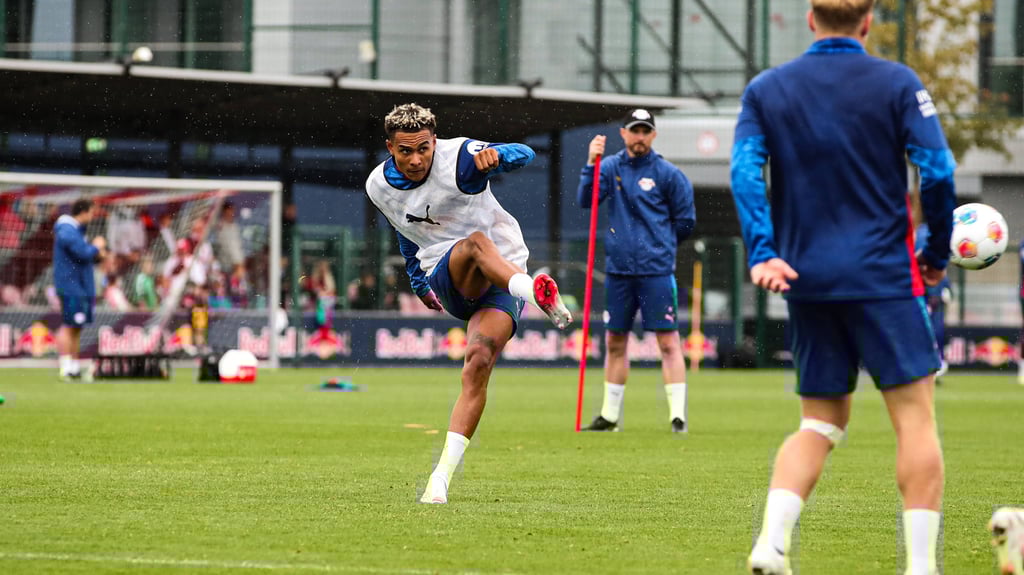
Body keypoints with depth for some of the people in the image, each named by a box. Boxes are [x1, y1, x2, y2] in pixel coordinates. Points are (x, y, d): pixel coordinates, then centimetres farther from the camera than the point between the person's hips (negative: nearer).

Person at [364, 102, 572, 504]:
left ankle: (443, 475, -25)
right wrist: (417, 280, 30)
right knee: (475, 242, -34)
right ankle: (539, 294, -63)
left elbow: (524, 155, -25)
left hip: (503, 273, -2)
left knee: (478, 365, -23)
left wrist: (495, 155, -47)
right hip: (447, 280, 2)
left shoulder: (459, 157, -13)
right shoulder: (379, 186, 3)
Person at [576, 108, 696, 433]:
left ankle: (677, 415, -9)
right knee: (615, 342, 10)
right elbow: (585, 200, -5)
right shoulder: (611, 167, 8)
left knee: (668, 342, -8)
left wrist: (659, 245, 10)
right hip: (618, 269, 4)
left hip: (656, 271, -4)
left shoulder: (668, 174, -1)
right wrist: (591, 164, -17)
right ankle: (610, 415, 19)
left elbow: (686, 221, 5)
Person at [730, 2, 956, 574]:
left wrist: (762, 253, -10)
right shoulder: (897, 83, -1)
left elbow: (746, 168, -5)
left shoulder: (766, 89, 9)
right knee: (915, 415, 0)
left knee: (820, 424, 12)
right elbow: (937, 170, -8)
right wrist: (937, 254, 4)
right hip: (884, 277, -4)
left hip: (807, 281, 4)